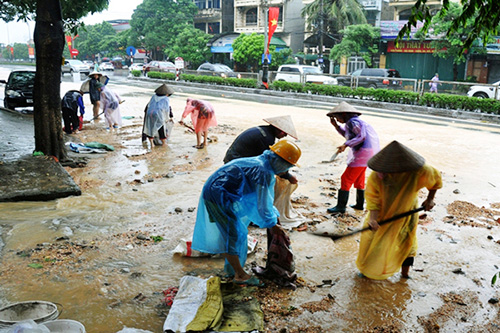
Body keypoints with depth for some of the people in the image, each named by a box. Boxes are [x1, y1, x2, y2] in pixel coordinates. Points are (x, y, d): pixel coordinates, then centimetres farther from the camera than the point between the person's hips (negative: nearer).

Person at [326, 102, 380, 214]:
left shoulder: (353, 122, -15)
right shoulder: (350, 122, 15)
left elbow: (362, 136, -24)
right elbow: (346, 135, 28)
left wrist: (346, 145, -28)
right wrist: (336, 125, 17)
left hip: (362, 153, -11)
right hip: (363, 153, 11)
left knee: (346, 179, -9)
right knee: (358, 179, 21)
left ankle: (341, 207, -6)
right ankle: (360, 204, 31)